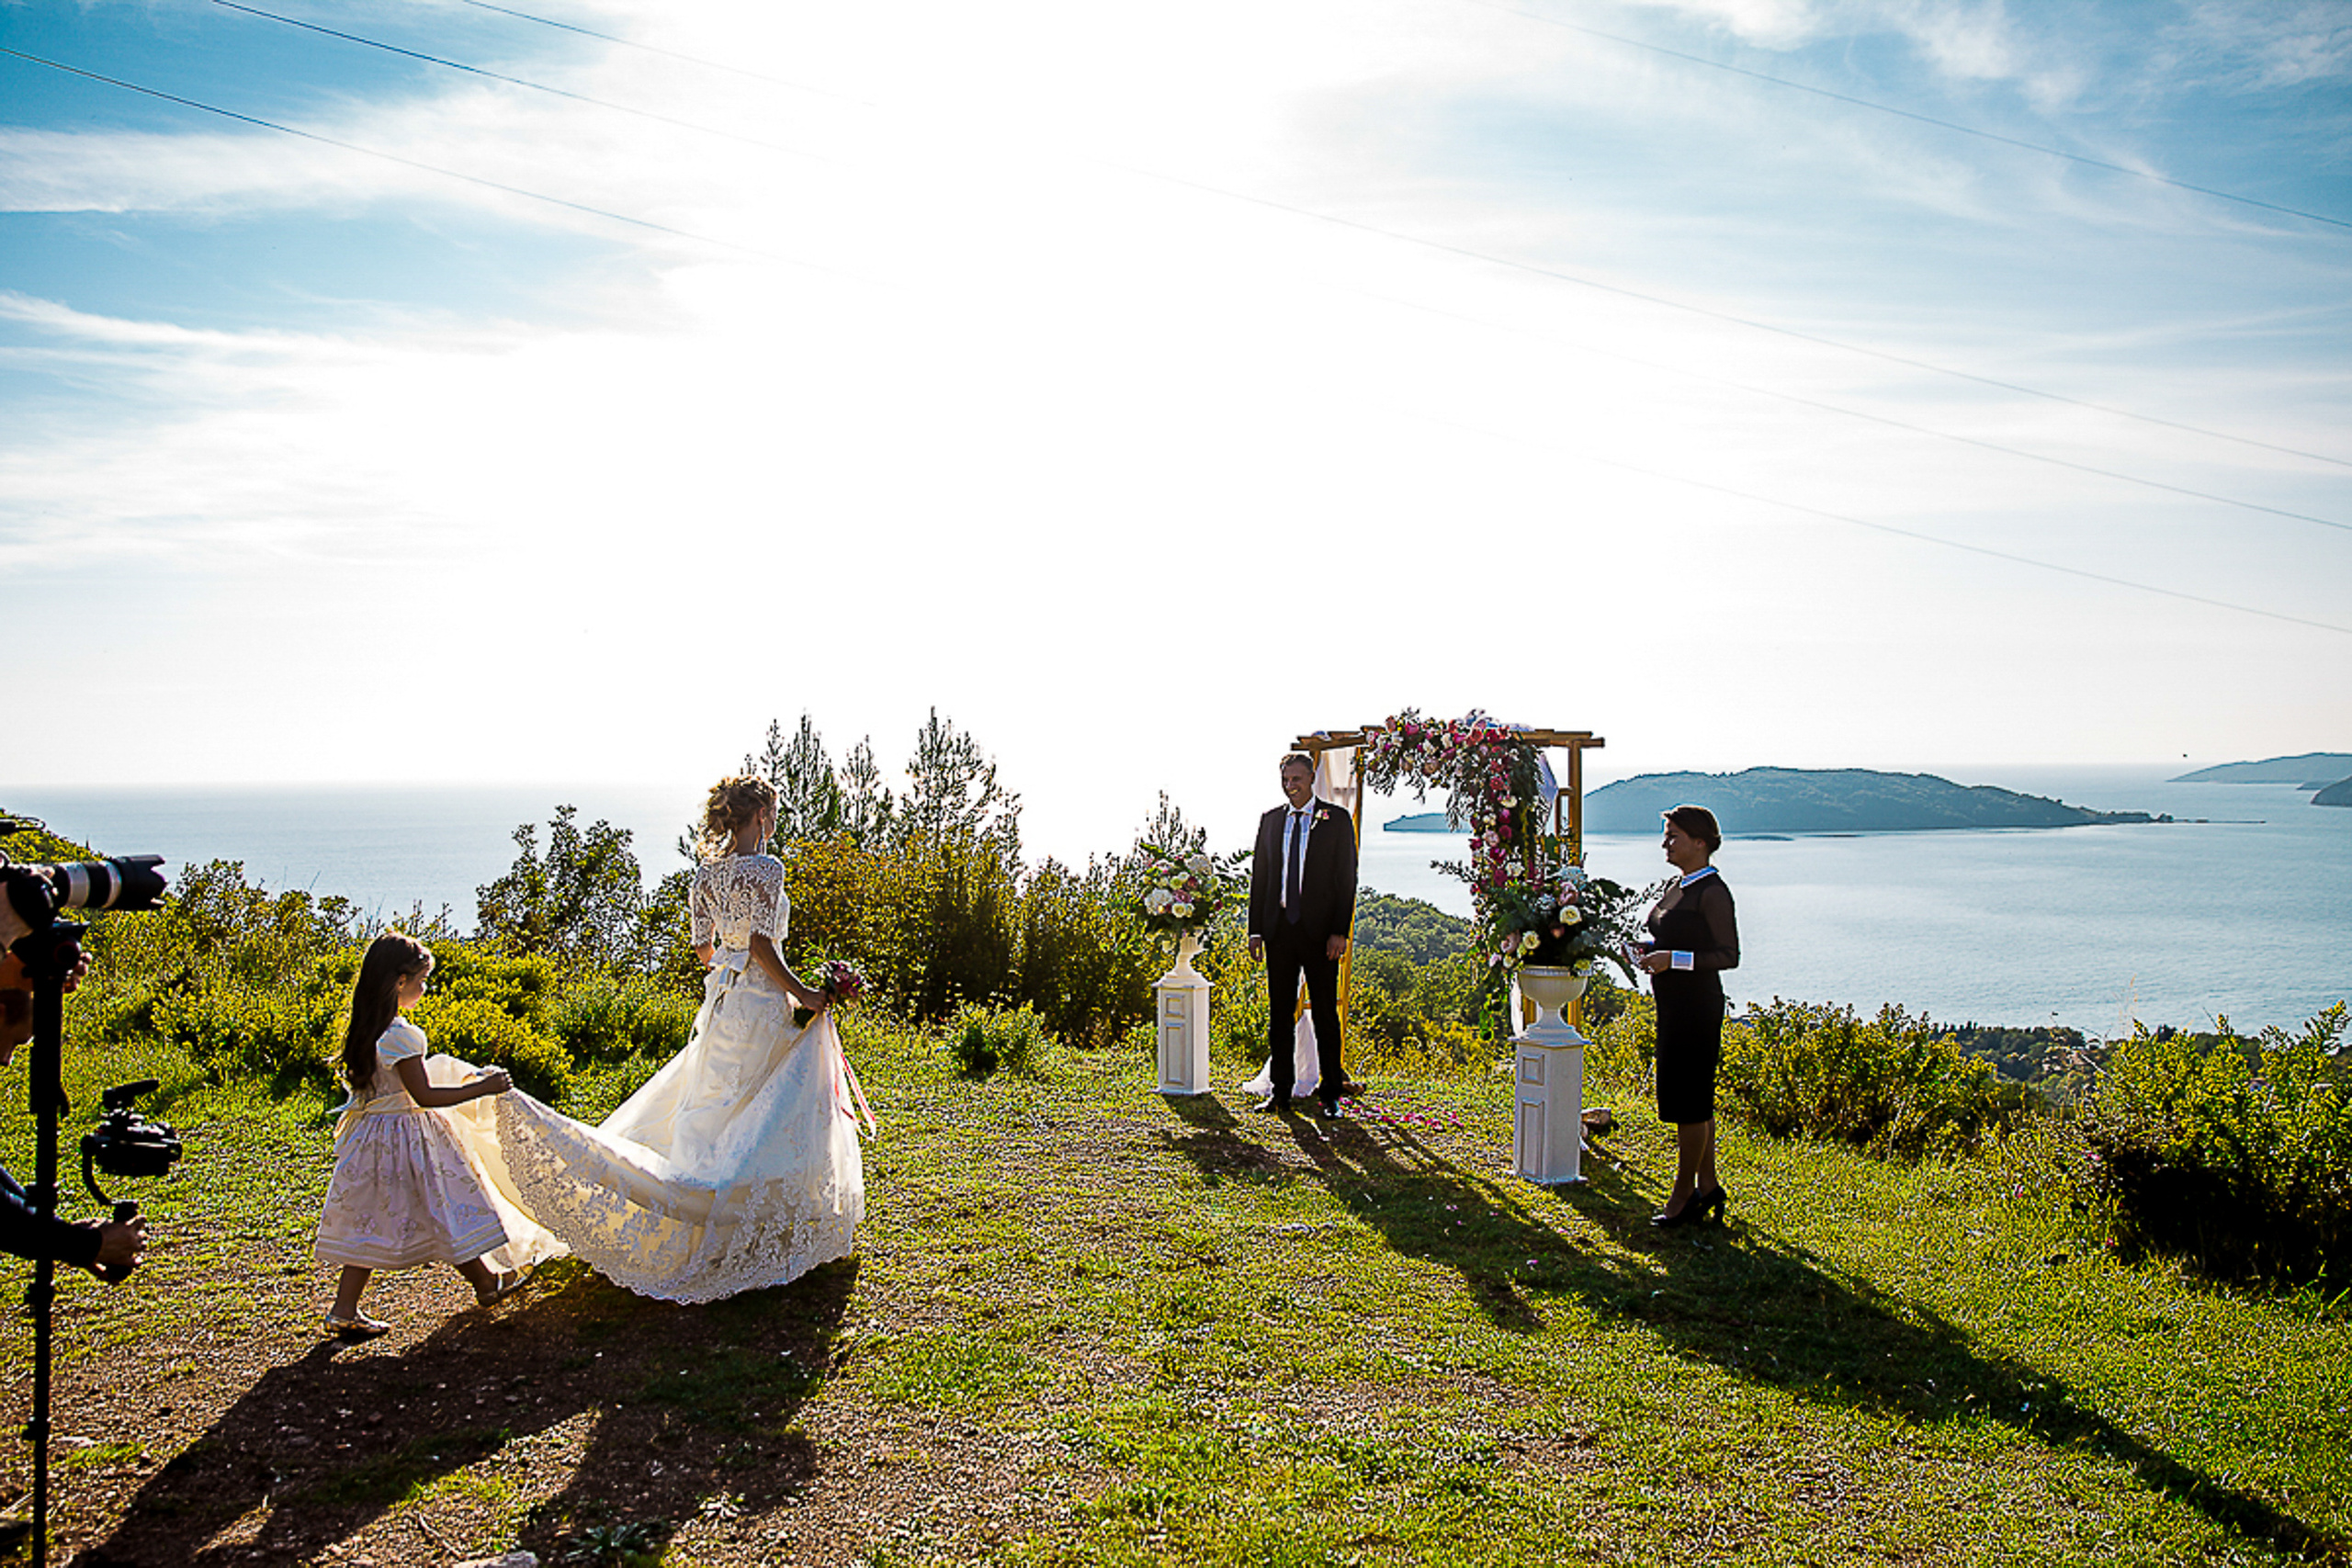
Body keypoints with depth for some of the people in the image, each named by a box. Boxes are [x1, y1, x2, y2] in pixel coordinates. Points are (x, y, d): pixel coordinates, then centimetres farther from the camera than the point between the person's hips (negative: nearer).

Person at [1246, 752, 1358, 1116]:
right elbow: (1259, 876, 12)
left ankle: (1330, 1093, 12)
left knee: (1325, 1013, 3)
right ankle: (1279, 1092, 15)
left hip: (1319, 931, -3)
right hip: (1279, 928, 3)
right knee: (1279, 1013, 7)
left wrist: (1340, 931, -10)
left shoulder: (1337, 819, 0)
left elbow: (1346, 878, -3)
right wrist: (1255, 929, 6)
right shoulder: (1270, 820, 11)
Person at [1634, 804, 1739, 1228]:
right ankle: (1707, 1186, 24)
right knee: (1694, 1101, 15)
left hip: (1697, 1005, -9)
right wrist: (1647, 950, 6)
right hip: (1675, 1004, 9)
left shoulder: (1712, 892, -14)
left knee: (1689, 1100, -2)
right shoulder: (1679, 888, 13)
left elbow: (1729, 955, -16)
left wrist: (1673, 959, -23)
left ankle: (1684, 1196, 6)